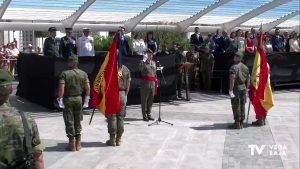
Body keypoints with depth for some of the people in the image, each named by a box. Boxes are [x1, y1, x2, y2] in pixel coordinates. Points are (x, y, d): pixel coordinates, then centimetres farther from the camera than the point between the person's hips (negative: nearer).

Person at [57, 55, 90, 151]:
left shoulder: (64, 74, -10)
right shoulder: (83, 74, 0)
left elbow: (61, 88, -18)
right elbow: (88, 87, -2)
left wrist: (60, 99, -9)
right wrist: (86, 99, 7)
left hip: (68, 99, -3)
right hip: (79, 99, 4)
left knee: (69, 122, 4)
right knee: (78, 121, 14)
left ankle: (72, 144, 7)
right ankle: (78, 144, 18)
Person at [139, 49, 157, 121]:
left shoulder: (153, 62, 16)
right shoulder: (143, 62, -2)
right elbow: (141, 69, -24)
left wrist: (156, 82, 17)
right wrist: (144, 60, -24)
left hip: (152, 83, 6)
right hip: (145, 83, -6)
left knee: (151, 100, 9)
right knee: (144, 100, -1)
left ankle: (149, 114, 19)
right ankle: (144, 115, 4)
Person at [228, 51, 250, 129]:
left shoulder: (234, 67, -14)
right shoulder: (245, 67, 10)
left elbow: (232, 80, -21)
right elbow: (248, 79, 13)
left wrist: (230, 91, -20)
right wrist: (246, 88, 19)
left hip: (236, 88, -7)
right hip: (243, 88, 7)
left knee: (236, 106, -2)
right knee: (242, 105, 11)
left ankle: (237, 124, 0)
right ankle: (241, 123, 17)